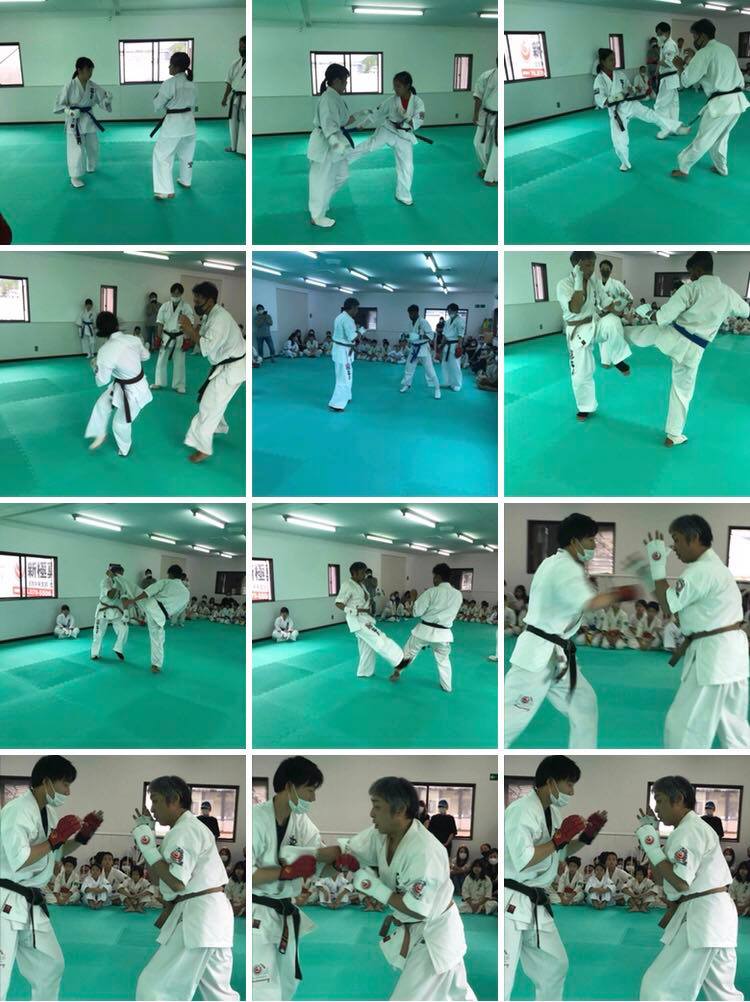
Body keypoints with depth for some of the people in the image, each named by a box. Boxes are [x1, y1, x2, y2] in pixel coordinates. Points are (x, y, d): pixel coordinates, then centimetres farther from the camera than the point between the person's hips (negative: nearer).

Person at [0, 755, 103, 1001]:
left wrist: (83, 836, 8)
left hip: (32, 904, 10)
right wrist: (55, 839, -18)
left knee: (50, 966, 20)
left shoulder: (49, 812, 11)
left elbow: (58, 853, 24)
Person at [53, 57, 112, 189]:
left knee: (93, 147, 18)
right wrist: (69, 111, -28)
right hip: (74, 122, -5)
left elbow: (103, 103, -2)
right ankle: (75, 176, 6)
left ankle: (91, 168, 43)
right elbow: (58, 106, -12)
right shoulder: (69, 86, -17)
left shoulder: (93, 86, -3)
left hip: (89, 120, 5)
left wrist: (108, 99, -24)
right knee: (77, 150, -8)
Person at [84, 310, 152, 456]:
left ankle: (124, 449, 42)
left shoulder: (105, 351, -30)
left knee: (121, 423, 16)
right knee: (102, 404, 21)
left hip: (131, 392, -7)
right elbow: (145, 356, 9)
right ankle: (100, 434, 41)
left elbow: (101, 381, -16)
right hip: (139, 383, 7)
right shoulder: (133, 339, -13)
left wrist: (95, 366, 3)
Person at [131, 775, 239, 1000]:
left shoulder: (184, 831, -12)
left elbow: (176, 882, -19)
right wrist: (146, 836, 13)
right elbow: (157, 876, 20)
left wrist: (147, 847, -12)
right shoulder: (190, 828, 19)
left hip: (198, 917, -11)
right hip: (213, 915, 11)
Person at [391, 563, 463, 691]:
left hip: (425, 630, -3)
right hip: (443, 633, 3)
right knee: (443, 661, 20)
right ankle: (447, 687, 25)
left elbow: (417, 611, -10)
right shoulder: (458, 595, -2)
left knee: (409, 652, 19)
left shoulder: (432, 592, -14)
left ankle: (397, 673, 30)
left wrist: (421, 598, 7)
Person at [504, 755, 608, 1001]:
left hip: (536, 905, 10)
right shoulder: (521, 810, -17)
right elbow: (522, 861, -26)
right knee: (504, 975, -11)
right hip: (512, 904, -10)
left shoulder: (553, 812, 12)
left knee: (554, 965, 20)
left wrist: (586, 836, 9)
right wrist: (559, 839, -18)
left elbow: (561, 854, 25)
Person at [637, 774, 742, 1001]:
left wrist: (651, 846, -12)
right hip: (716, 915, 11)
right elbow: (661, 879, 19)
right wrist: (650, 837, 12)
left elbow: (680, 883, -19)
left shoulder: (688, 831, -13)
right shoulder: (693, 829, 19)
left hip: (702, 917, -11)